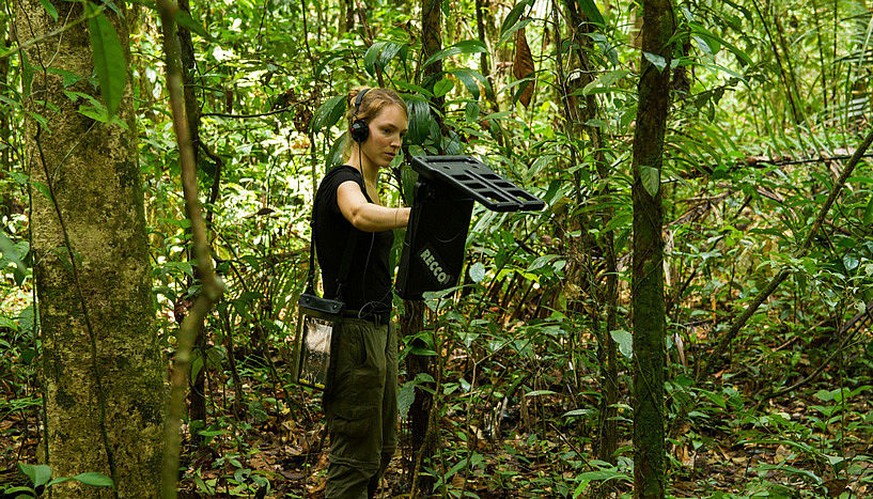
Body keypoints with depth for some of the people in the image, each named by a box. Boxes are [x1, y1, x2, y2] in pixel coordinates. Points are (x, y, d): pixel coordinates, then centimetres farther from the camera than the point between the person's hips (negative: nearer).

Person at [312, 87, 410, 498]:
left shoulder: (369, 185, 15)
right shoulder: (343, 180, -15)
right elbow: (360, 215, -42)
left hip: (378, 329, 10)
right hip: (352, 330, -10)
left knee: (381, 450, 17)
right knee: (356, 458, -4)